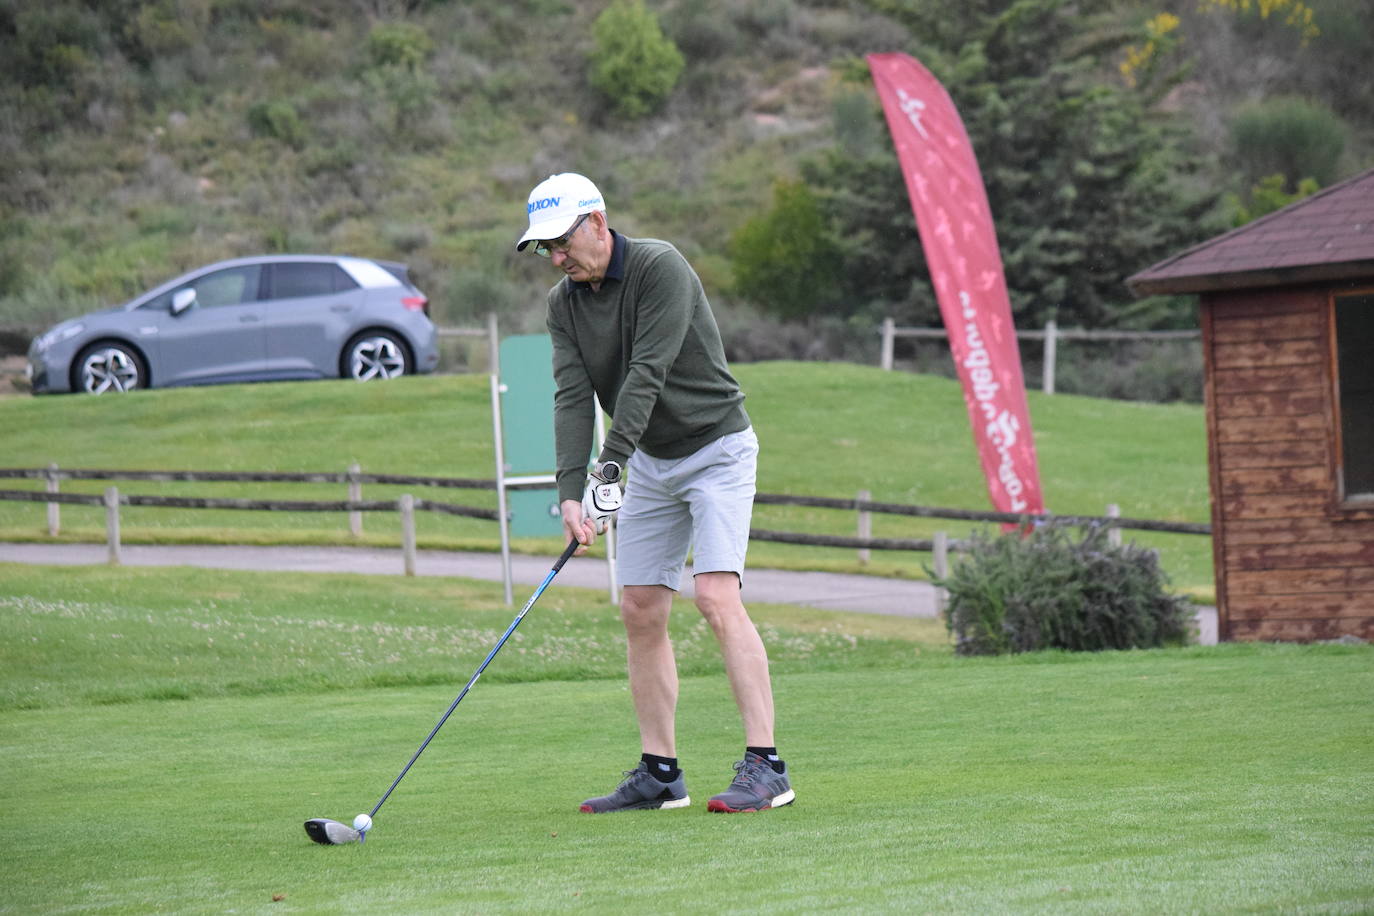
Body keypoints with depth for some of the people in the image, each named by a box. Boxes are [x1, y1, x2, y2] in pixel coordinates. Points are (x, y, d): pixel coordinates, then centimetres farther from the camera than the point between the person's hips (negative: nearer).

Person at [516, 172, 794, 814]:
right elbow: (572, 397, -10)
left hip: (717, 449, -7)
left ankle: (764, 766, -22)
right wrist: (571, 493, -23)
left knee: (717, 598, -20)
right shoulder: (563, 304, 0)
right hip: (651, 461, 7)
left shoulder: (659, 268, -20)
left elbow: (646, 375, -26)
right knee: (640, 610, 3)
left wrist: (609, 467, -32)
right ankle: (659, 773, 11)